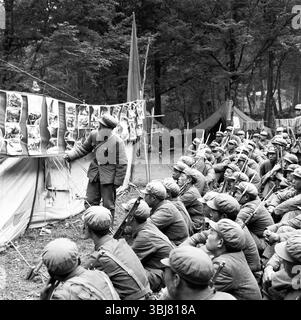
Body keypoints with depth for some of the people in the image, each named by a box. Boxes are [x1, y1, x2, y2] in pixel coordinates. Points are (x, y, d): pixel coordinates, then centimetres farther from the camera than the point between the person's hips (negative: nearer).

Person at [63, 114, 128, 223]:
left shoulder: (117, 142, -18)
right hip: (94, 176, 6)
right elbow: (84, 148, 16)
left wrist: (117, 182, -12)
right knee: (90, 203, 13)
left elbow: (122, 164, -13)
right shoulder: (94, 135, -1)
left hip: (108, 178, -5)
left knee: (108, 206, 7)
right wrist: (70, 155, 2)